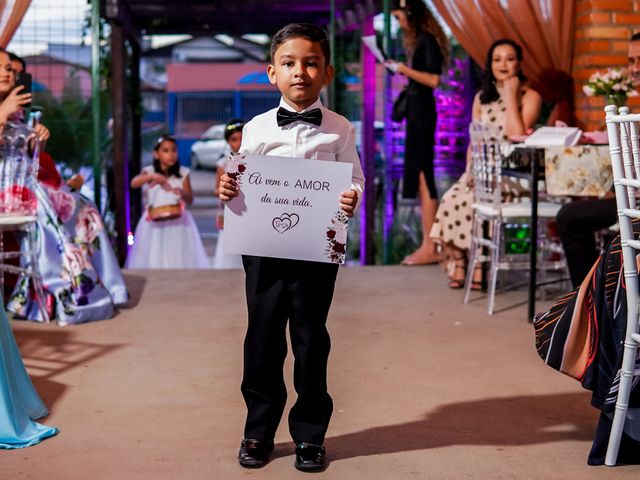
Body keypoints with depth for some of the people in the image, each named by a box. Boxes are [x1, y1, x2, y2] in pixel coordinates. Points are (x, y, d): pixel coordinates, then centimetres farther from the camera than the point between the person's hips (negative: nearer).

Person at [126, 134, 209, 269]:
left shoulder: (183, 173, 2)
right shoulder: (149, 171, -1)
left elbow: (190, 200, 2)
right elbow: (134, 183, -20)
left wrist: (183, 193, -21)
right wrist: (151, 176, -37)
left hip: (177, 224, 1)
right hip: (154, 224, -1)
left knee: (179, 258, -2)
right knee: (153, 259, -2)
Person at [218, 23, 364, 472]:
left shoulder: (340, 129, 2)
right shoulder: (256, 128, 4)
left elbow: (354, 179, 1)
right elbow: (241, 182, 7)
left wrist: (352, 199, -20)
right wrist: (227, 190, -15)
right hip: (264, 248, 1)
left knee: (311, 342, 8)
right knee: (263, 340, 9)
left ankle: (310, 434, 23)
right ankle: (259, 431, 24)